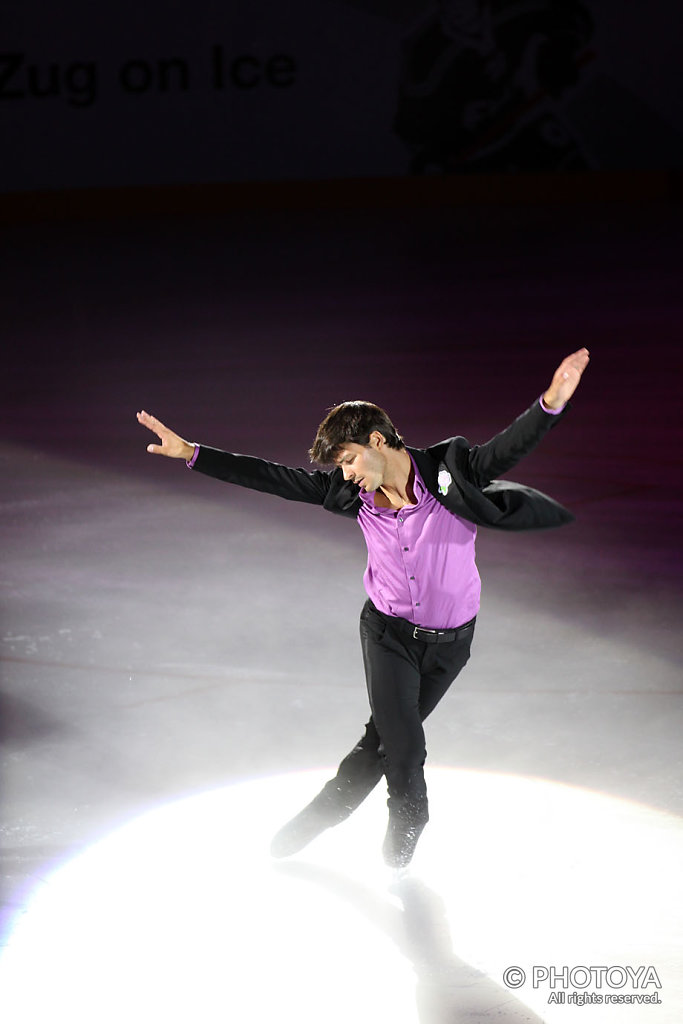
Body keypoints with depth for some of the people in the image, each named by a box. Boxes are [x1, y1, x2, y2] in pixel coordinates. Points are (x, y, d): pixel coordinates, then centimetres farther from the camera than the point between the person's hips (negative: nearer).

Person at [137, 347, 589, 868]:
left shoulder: (448, 470, -19)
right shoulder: (354, 492, -10)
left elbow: (508, 448, -33)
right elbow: (277, 479, -7)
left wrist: (552, 402, -54)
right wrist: (190, 453, -10)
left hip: (449, 639, -1)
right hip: (389, 630, 1)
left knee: (385, 738, 10)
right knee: (403, 745, -8)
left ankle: (316, 818, 33)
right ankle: (409, 824, 23)